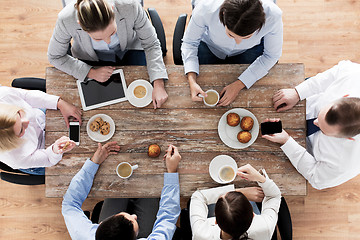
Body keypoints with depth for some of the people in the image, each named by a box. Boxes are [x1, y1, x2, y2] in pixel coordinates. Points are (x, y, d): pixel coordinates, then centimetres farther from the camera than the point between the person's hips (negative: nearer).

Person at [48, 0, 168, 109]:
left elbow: (151, 44, -22)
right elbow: (55, 57, -16)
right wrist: (91, 72, -27)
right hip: (92, 58, 0)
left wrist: (158, 85, -32)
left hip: (129, 49, 0)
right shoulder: (66, 20, -34)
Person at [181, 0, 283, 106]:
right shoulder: (205, 9, -39)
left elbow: (271, 56, -20)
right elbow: (189, 43, -20)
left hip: (249, 50, 1)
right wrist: (192, 81, -34)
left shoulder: (273, 15, -37)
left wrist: (239, 85, -29)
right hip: (210, 47, 0)